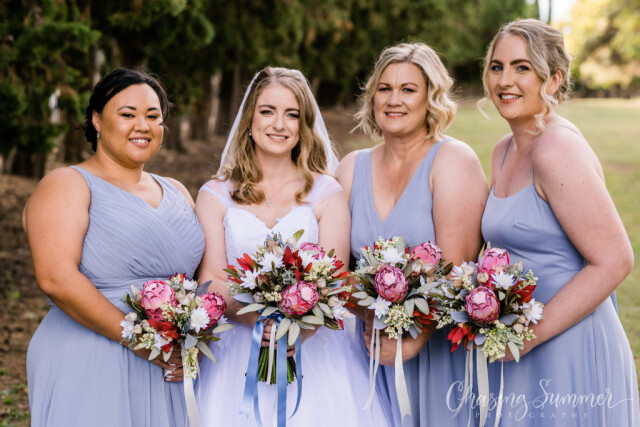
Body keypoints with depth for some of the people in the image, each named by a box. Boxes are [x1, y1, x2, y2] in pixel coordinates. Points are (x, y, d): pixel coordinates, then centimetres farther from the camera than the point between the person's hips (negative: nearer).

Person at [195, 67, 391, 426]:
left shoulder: (328, 195, 7)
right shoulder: (215, 196, 9)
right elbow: (211, 281, 0)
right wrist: (256, 318, -20)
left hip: (312, 348, 0)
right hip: (239, 349, 0)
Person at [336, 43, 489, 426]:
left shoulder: (453, 159, -7)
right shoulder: (352, 168, 8)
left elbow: (455, 270, -16)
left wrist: (414, 340, -23)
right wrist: (371, 317, -12)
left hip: (439, 348, -4)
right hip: (373, 349, 4)